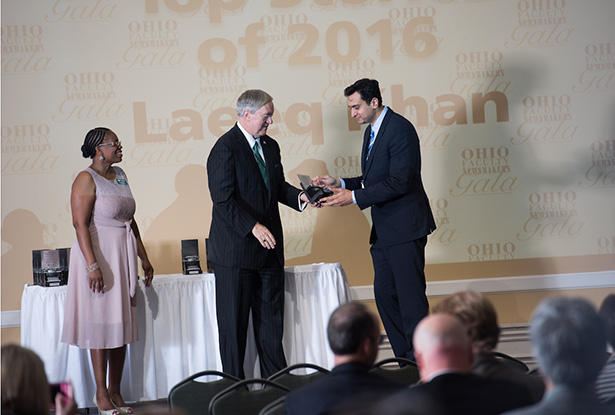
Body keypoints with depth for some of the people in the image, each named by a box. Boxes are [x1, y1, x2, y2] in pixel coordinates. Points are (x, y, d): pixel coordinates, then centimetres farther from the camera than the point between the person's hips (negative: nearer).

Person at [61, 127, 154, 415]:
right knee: (101, 325, -2)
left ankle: (116, 391, 16)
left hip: (123, 257, 7)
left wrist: (143, 257, 17)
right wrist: (93, 265, -24)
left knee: (121, 325, 8)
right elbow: (80, 224, -17)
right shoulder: (87, 179, -11)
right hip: (98, 254, -7)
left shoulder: (120, 175, 12)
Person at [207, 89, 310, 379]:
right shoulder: (225, 148, -12)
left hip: (268, 247, 8)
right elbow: (223, 199, -18)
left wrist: (299, 197, 1)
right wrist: (253, 227, -26)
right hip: (235, 251, -7)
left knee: (271, 320, 11)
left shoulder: (270, 146, 13)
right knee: (234, 323, 2)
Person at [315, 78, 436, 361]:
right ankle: (406, 361, 15)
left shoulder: (400, 129, -14)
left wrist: (354, 197, -20)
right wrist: (340, 184, 7)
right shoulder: (371, 131, 16)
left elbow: (398, 183, -21)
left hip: (404, 227, -10)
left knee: (411, 296, -6)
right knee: (384, 293, 9)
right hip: (384, 230, 10)